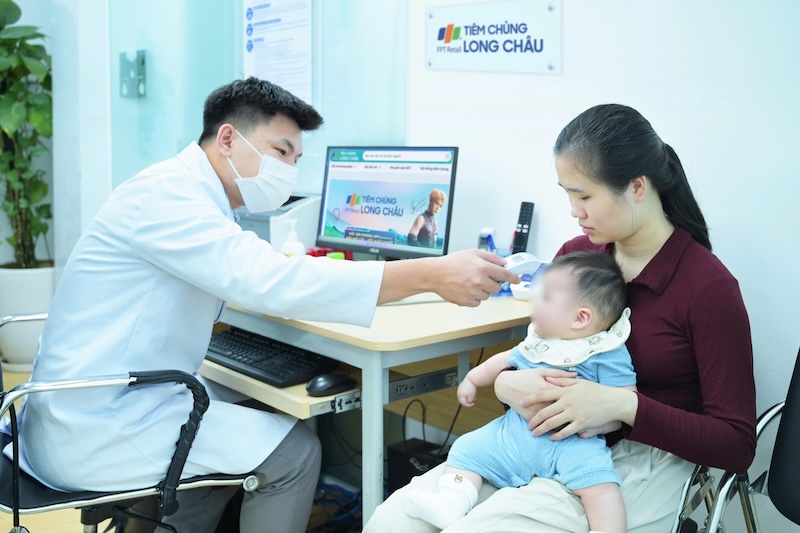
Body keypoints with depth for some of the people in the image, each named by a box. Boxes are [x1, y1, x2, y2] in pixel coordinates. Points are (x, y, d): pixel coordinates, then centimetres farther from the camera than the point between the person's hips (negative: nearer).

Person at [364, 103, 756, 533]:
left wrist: (623, 405, -23)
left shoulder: (708, 285, -11)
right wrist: (507, 383, -13)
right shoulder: (574, 255, 4)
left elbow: (737, 445, -11)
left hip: (639, 463, -5)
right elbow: (531, 357, 13)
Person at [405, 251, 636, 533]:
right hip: (515, 431, 6)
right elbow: (508, 359, 31)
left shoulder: (609, 355, -7)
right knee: (466, 448, -5)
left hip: (571, 443, -6)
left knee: (596, 478, -33)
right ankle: (451, 502, -19)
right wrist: (472, 379, 34)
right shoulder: (536, 343, 14)